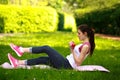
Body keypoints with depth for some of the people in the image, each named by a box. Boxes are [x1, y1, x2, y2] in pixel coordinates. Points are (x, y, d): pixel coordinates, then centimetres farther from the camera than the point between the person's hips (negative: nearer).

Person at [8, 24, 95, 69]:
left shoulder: (86, 46, -16)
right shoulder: (85, 44, 14)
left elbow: (78, 62, -21)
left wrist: (72, 50, -18)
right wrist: (72, 49, 6)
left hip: (66, 65, -10)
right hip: (67, 63, 10)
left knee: (46, 48, -7)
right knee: (41, 59, 7)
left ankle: (22, 50, 0)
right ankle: (18, 63, 4)